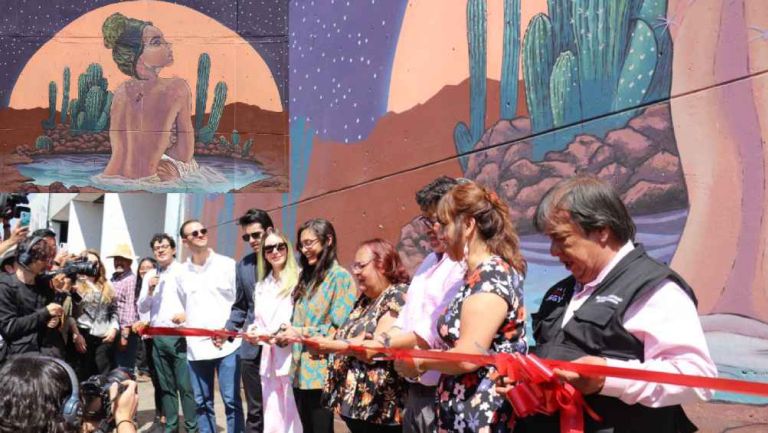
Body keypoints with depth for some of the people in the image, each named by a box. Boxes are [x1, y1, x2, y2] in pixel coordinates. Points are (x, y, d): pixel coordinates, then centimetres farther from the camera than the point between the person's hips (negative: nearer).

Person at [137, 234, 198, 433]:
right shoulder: (149, 276, 13)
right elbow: (142, 309, 12)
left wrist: (187, 313, -26)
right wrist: (149, 291, -6)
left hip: (179, 335, -5)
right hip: (158, 337, 5)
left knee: (186, 385, -7)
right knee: (166, 386, 12)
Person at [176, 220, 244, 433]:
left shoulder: (227, 264, 0)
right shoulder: (182, 273, 10)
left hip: (227, 344, -4)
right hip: (196, 346, 4)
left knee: (232, 401, -2)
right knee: (202, 402, 10)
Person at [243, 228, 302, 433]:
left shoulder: (298, 279, -7)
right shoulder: (262, 286, 17)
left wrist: (275, 334, -19)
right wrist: (253, 333, 1)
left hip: (291, 358, -6)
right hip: (268, 359, 7)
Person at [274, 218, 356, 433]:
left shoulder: (340, 277, -8)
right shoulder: (306, 278, 16)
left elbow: (340, 329, -15)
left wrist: (303, 333, -14)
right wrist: (283, 334, -2)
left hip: (322, 372, -7)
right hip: (301, 371, 7)